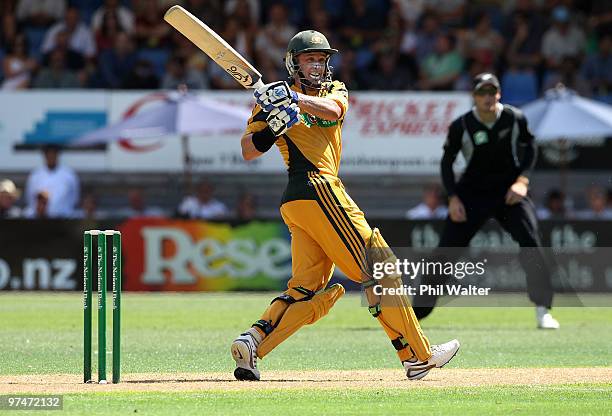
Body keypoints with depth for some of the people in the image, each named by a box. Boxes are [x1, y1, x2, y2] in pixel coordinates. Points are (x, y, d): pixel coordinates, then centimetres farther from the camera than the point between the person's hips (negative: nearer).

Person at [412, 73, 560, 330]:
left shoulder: (515, 119, -10)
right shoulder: (461, 126, -13)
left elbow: (529, 147, 7)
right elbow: (447, 161, -1)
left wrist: (522, 180, -7)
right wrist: (453, 198, -10)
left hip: (510, 192, 0)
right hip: (472, 193, 0)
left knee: (530, 242, -18)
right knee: (446, 248, -4)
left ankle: (542, 310, -9)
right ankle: (418, 310, 7)